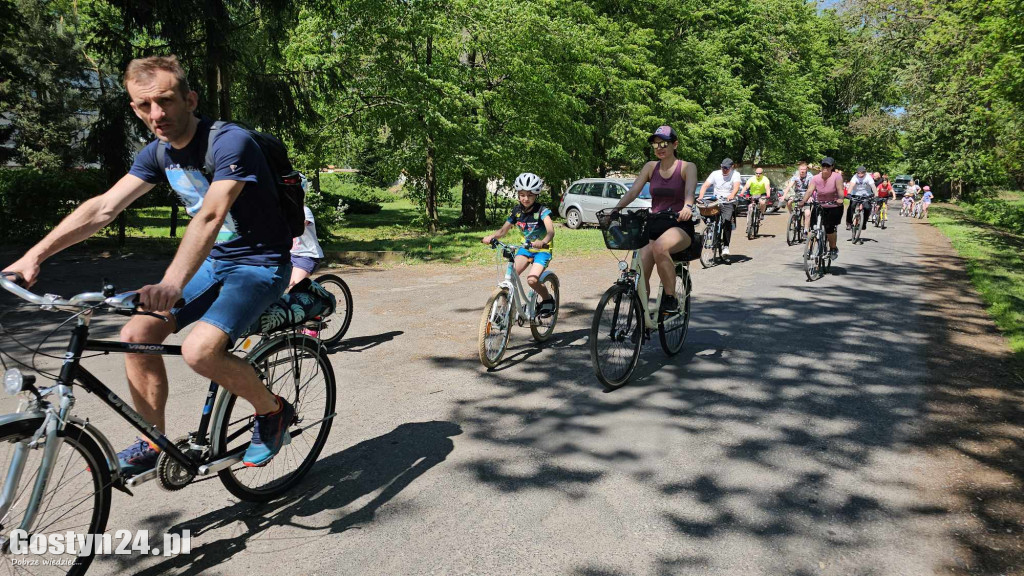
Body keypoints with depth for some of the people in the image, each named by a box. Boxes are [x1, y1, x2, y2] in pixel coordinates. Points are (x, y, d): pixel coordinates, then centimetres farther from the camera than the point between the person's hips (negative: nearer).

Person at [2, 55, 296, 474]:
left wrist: (172, 284, -47)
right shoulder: (158, 153, 3)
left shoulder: (231, 142, -21)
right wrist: (34, 255, -10)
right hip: (213, 263, 8)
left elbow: (210, 216, -35)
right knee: (136, 335, -5)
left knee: (200, 349, -28)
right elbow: (104, 207, -1)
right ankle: (154, 444, 12)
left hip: (260, 264, -7)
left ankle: (273, 411, -2)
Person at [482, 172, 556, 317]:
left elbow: (551, 231, -33)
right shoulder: (517, 211, -2)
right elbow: (503, 230, 0)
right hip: (526, 248, 5)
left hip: (542, 250, -5)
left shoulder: (542, 211, -17)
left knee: (532, 279, -25)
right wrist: (491, 237, -21)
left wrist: (543, 242, -54)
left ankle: (548, 299, 3)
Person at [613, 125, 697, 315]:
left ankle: (671, 299, -21)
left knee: (659, 247, -38)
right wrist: (615, 209, -18)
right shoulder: (650, 167, 12)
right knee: (640, 273, -19)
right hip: (654, 225, 3)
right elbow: (633, 191, 0)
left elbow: (690, 191, -18)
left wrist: (687, 207, -41)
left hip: (679, 225, -3)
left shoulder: (687, 167, 2)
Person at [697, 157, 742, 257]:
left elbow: (736, 187, -16)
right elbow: (705, 185, -3)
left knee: (727, 221, -22)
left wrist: (732, 195, -38)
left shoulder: (735, 174, 1)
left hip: (728, 202, -2)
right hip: (716, 201, 3)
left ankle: (726, 246, -17)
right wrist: (701, 196, -22)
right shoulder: (715, 174, 6)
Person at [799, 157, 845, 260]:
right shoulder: (816, 178, -6)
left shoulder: (837, 176, -12)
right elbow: (810, 190, -20)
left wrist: (840, 198, -47)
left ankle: (833, 249, 7)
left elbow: (840, 189, -26)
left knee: (829, 228, -14)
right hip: (820, 207, 3)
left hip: (835, 207, -3)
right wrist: (803, 201, -38)